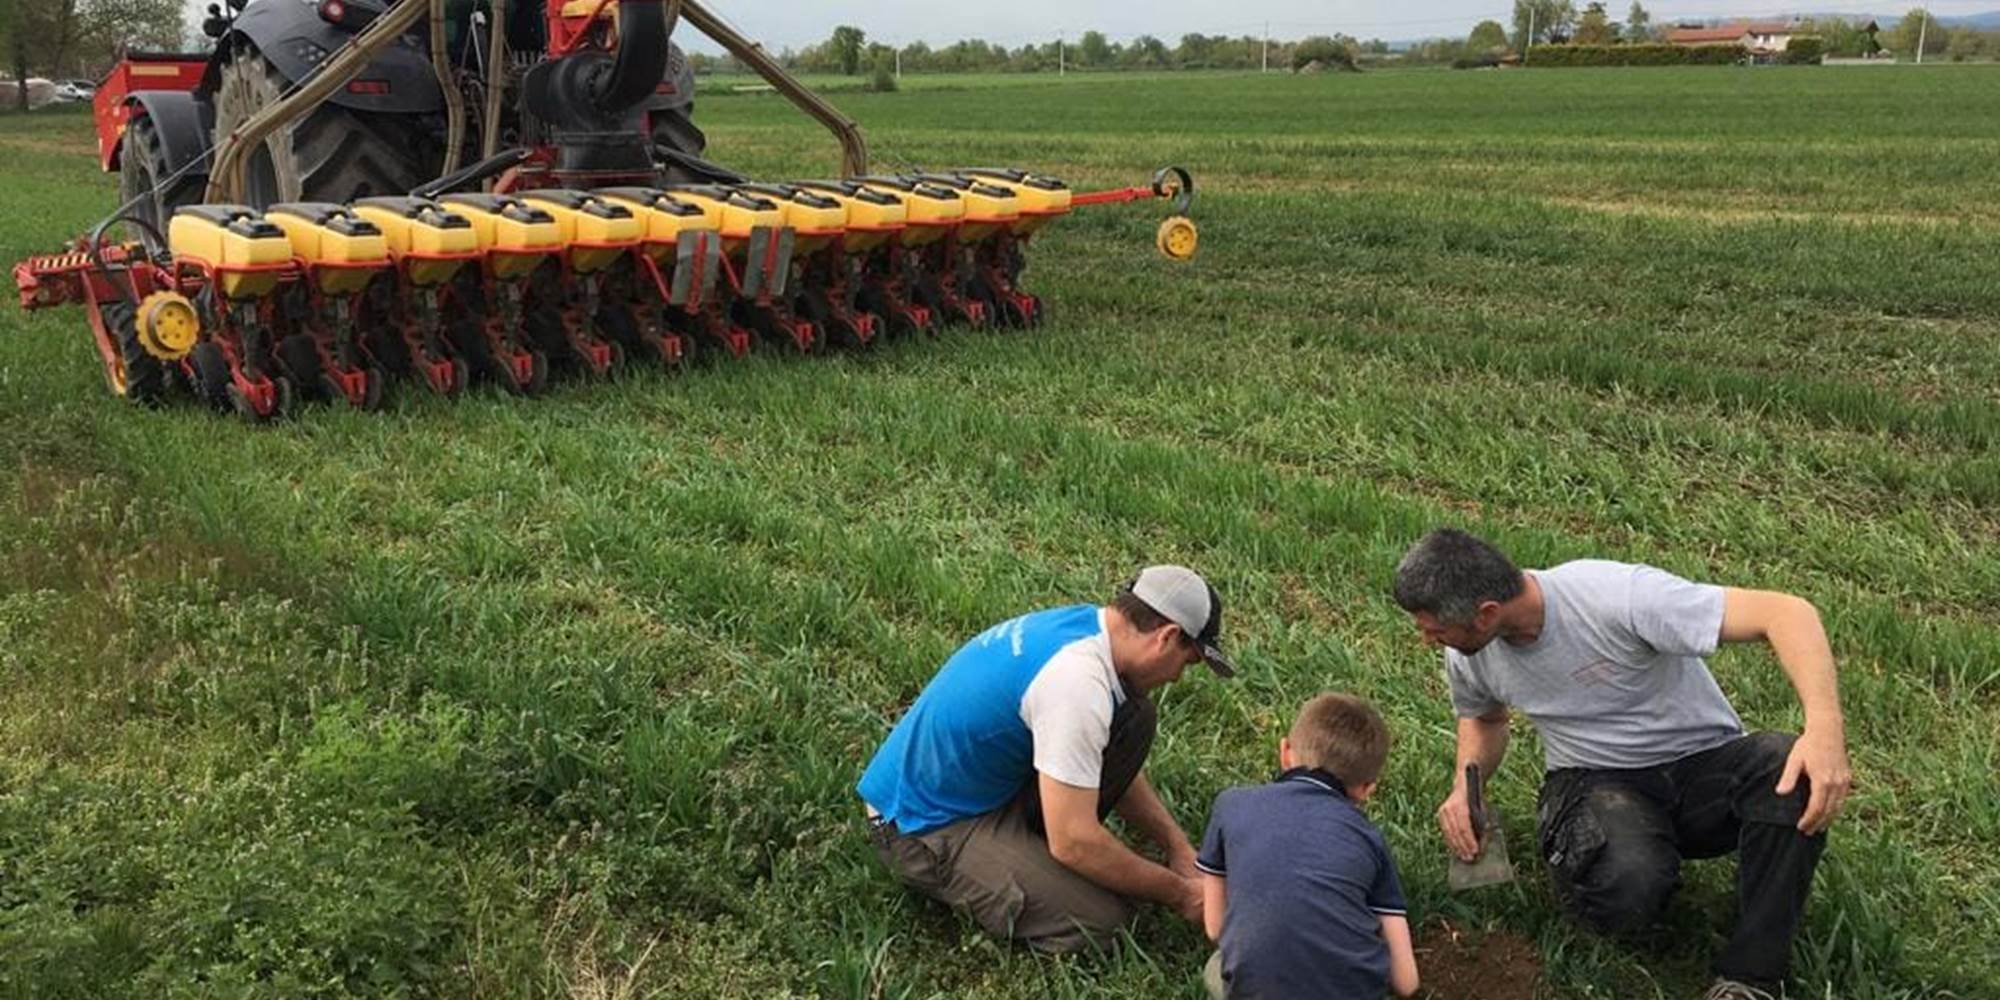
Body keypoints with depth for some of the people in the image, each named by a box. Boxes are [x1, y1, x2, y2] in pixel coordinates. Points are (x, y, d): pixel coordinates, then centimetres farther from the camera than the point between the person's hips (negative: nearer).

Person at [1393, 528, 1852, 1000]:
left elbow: (1788, 612, -28)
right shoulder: (1467, 658, -7)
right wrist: (1464, 785, -2)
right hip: (1595, 780, 1)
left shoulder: (1617, 597, -26)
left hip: (1703, 763, -1)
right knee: (1624, 889, -34)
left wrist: (1825, 725, -43)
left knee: (1795, 774, -35)